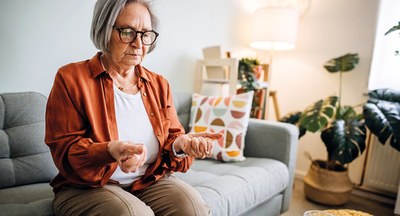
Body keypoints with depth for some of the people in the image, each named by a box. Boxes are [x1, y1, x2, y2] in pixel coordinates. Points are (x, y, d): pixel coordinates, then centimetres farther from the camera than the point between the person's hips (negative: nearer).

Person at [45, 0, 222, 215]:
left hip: (151, 180, 4)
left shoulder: (159, 84, 8)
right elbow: (64, 150, -10)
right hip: (88, 187, -3)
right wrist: (110, 151, -31)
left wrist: (181, 143, -17)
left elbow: (173, 137, 8)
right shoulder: (70, 78, -5)